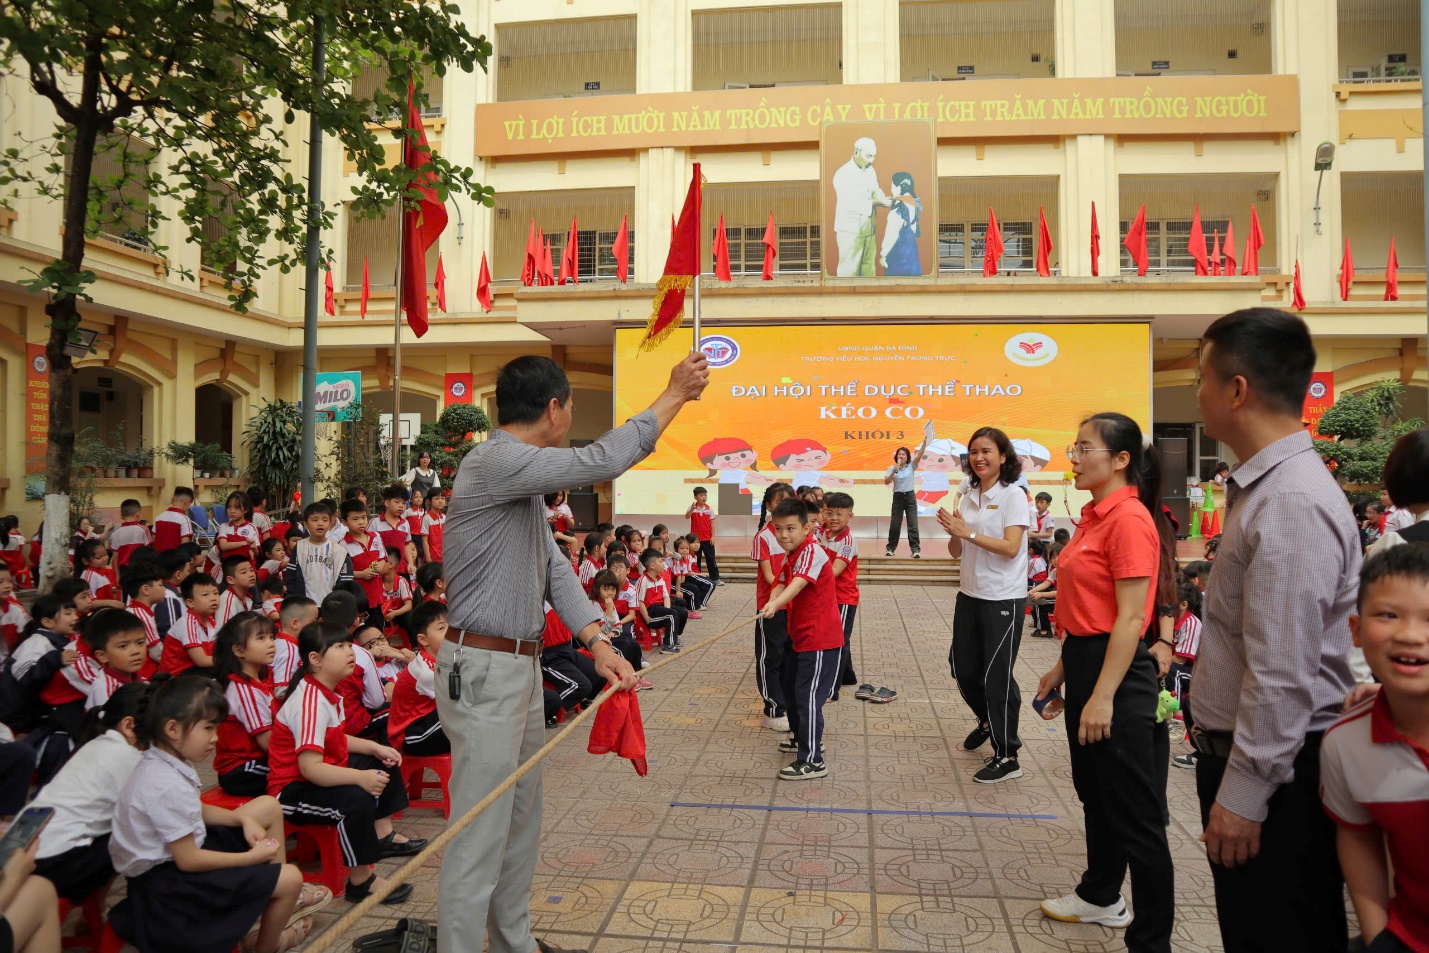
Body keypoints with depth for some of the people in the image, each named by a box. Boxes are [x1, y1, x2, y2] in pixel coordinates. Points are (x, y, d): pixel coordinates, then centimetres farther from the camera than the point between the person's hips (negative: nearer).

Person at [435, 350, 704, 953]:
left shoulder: (522, 476, 15)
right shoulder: (495, 461, -18)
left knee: (521, 818, 19)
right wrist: (675, 394, -17)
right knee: (481, 831, -3)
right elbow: (603, 461, -27)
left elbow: (554, 568, 9)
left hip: (521, 666, 10)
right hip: (483, 673, -10)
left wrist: (597, 641, -3)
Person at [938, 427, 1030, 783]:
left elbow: (1011, 547, -20)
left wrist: (969, 532, -24)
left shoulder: (1013, 495, -10)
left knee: (996, 675, -3)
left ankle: (1007, 756, 10)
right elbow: (956, 551, 8)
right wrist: (953, 533, -12)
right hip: (970, 594, 7)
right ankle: (988, 721, 42)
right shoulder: (968, 497, 9)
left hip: (1003, 599, -7)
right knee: (962, 667, 14)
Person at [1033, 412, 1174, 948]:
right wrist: (1063, 668, 18)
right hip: (1084, 660, 10)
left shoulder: (1129, 519, -18)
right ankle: (1101, 896, 42)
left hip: (1117, 671, -10)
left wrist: (1103, 696, -22)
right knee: (1093, 790, 24)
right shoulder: (1095, 516, 11)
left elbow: (1130, 617, -21)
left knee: (1132, 810, 1)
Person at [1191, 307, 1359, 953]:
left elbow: (1283, 676, -26)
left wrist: (1245, 795, -20)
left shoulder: (1291, 505, -24)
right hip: (1241, 754, 10)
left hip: (1276, 773, -9)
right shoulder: (1262, 488, 8)